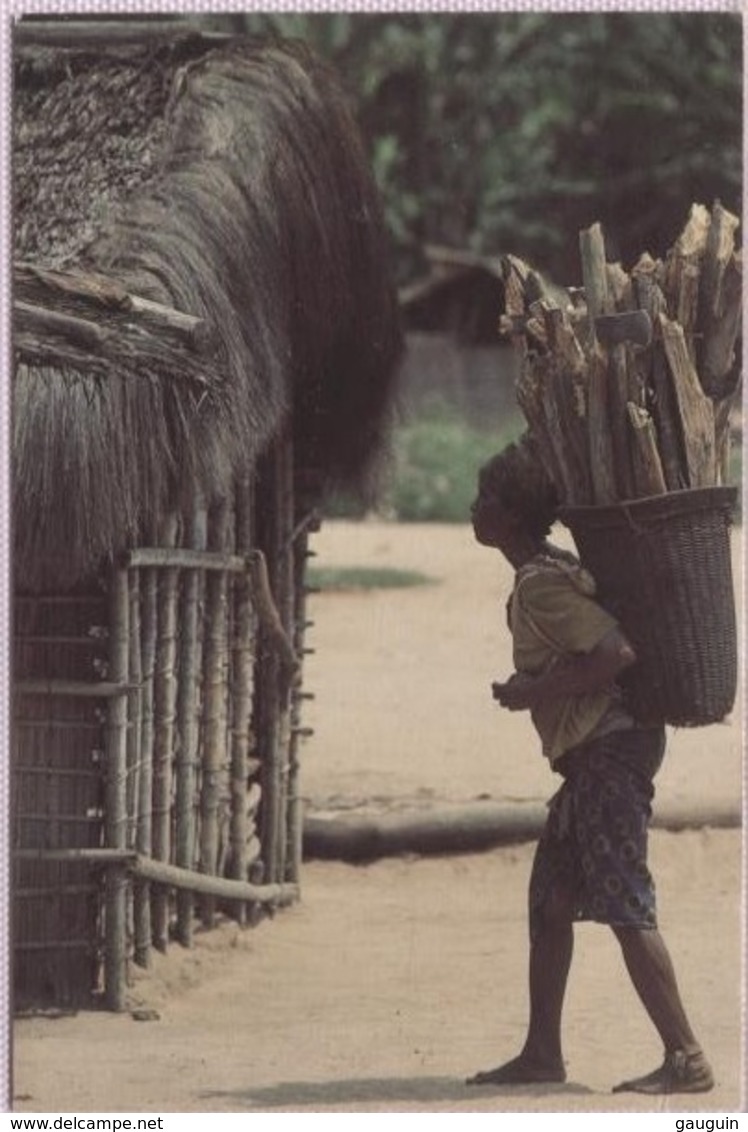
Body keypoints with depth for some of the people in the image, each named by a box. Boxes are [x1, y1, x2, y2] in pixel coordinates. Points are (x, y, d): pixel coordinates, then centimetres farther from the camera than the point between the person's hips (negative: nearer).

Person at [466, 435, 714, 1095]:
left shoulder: (542, 585, -15)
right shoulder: (552, 572, 15)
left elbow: (617, 653, -24)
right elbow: (606, 642, 22)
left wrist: (535, 691, -15)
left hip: (609, 750, -11)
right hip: (590, 755, 11)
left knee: (624, 905, -12)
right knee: (549, 901, 14)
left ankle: (687, 1059, -13)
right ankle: (542, 1053, 21)